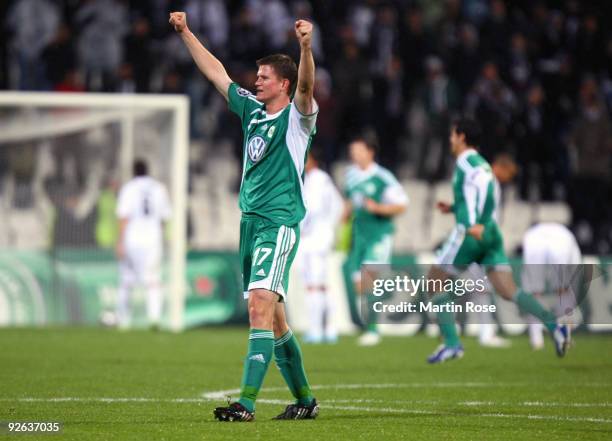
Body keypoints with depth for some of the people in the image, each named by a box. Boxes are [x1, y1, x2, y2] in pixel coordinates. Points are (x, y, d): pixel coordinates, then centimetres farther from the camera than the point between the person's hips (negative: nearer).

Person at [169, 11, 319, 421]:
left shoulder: (297, 117, -4)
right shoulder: (252, 109, 16)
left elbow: (305, 85, -24)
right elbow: (216, 72, 24)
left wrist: (306, 46, -41)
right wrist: (186, 33, 25)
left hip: (279, 222, -8)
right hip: (250, 219, 8)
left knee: (261, 305, -19)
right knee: (271, 314, 11)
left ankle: (247, 402, -27)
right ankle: (304, 399, 21)